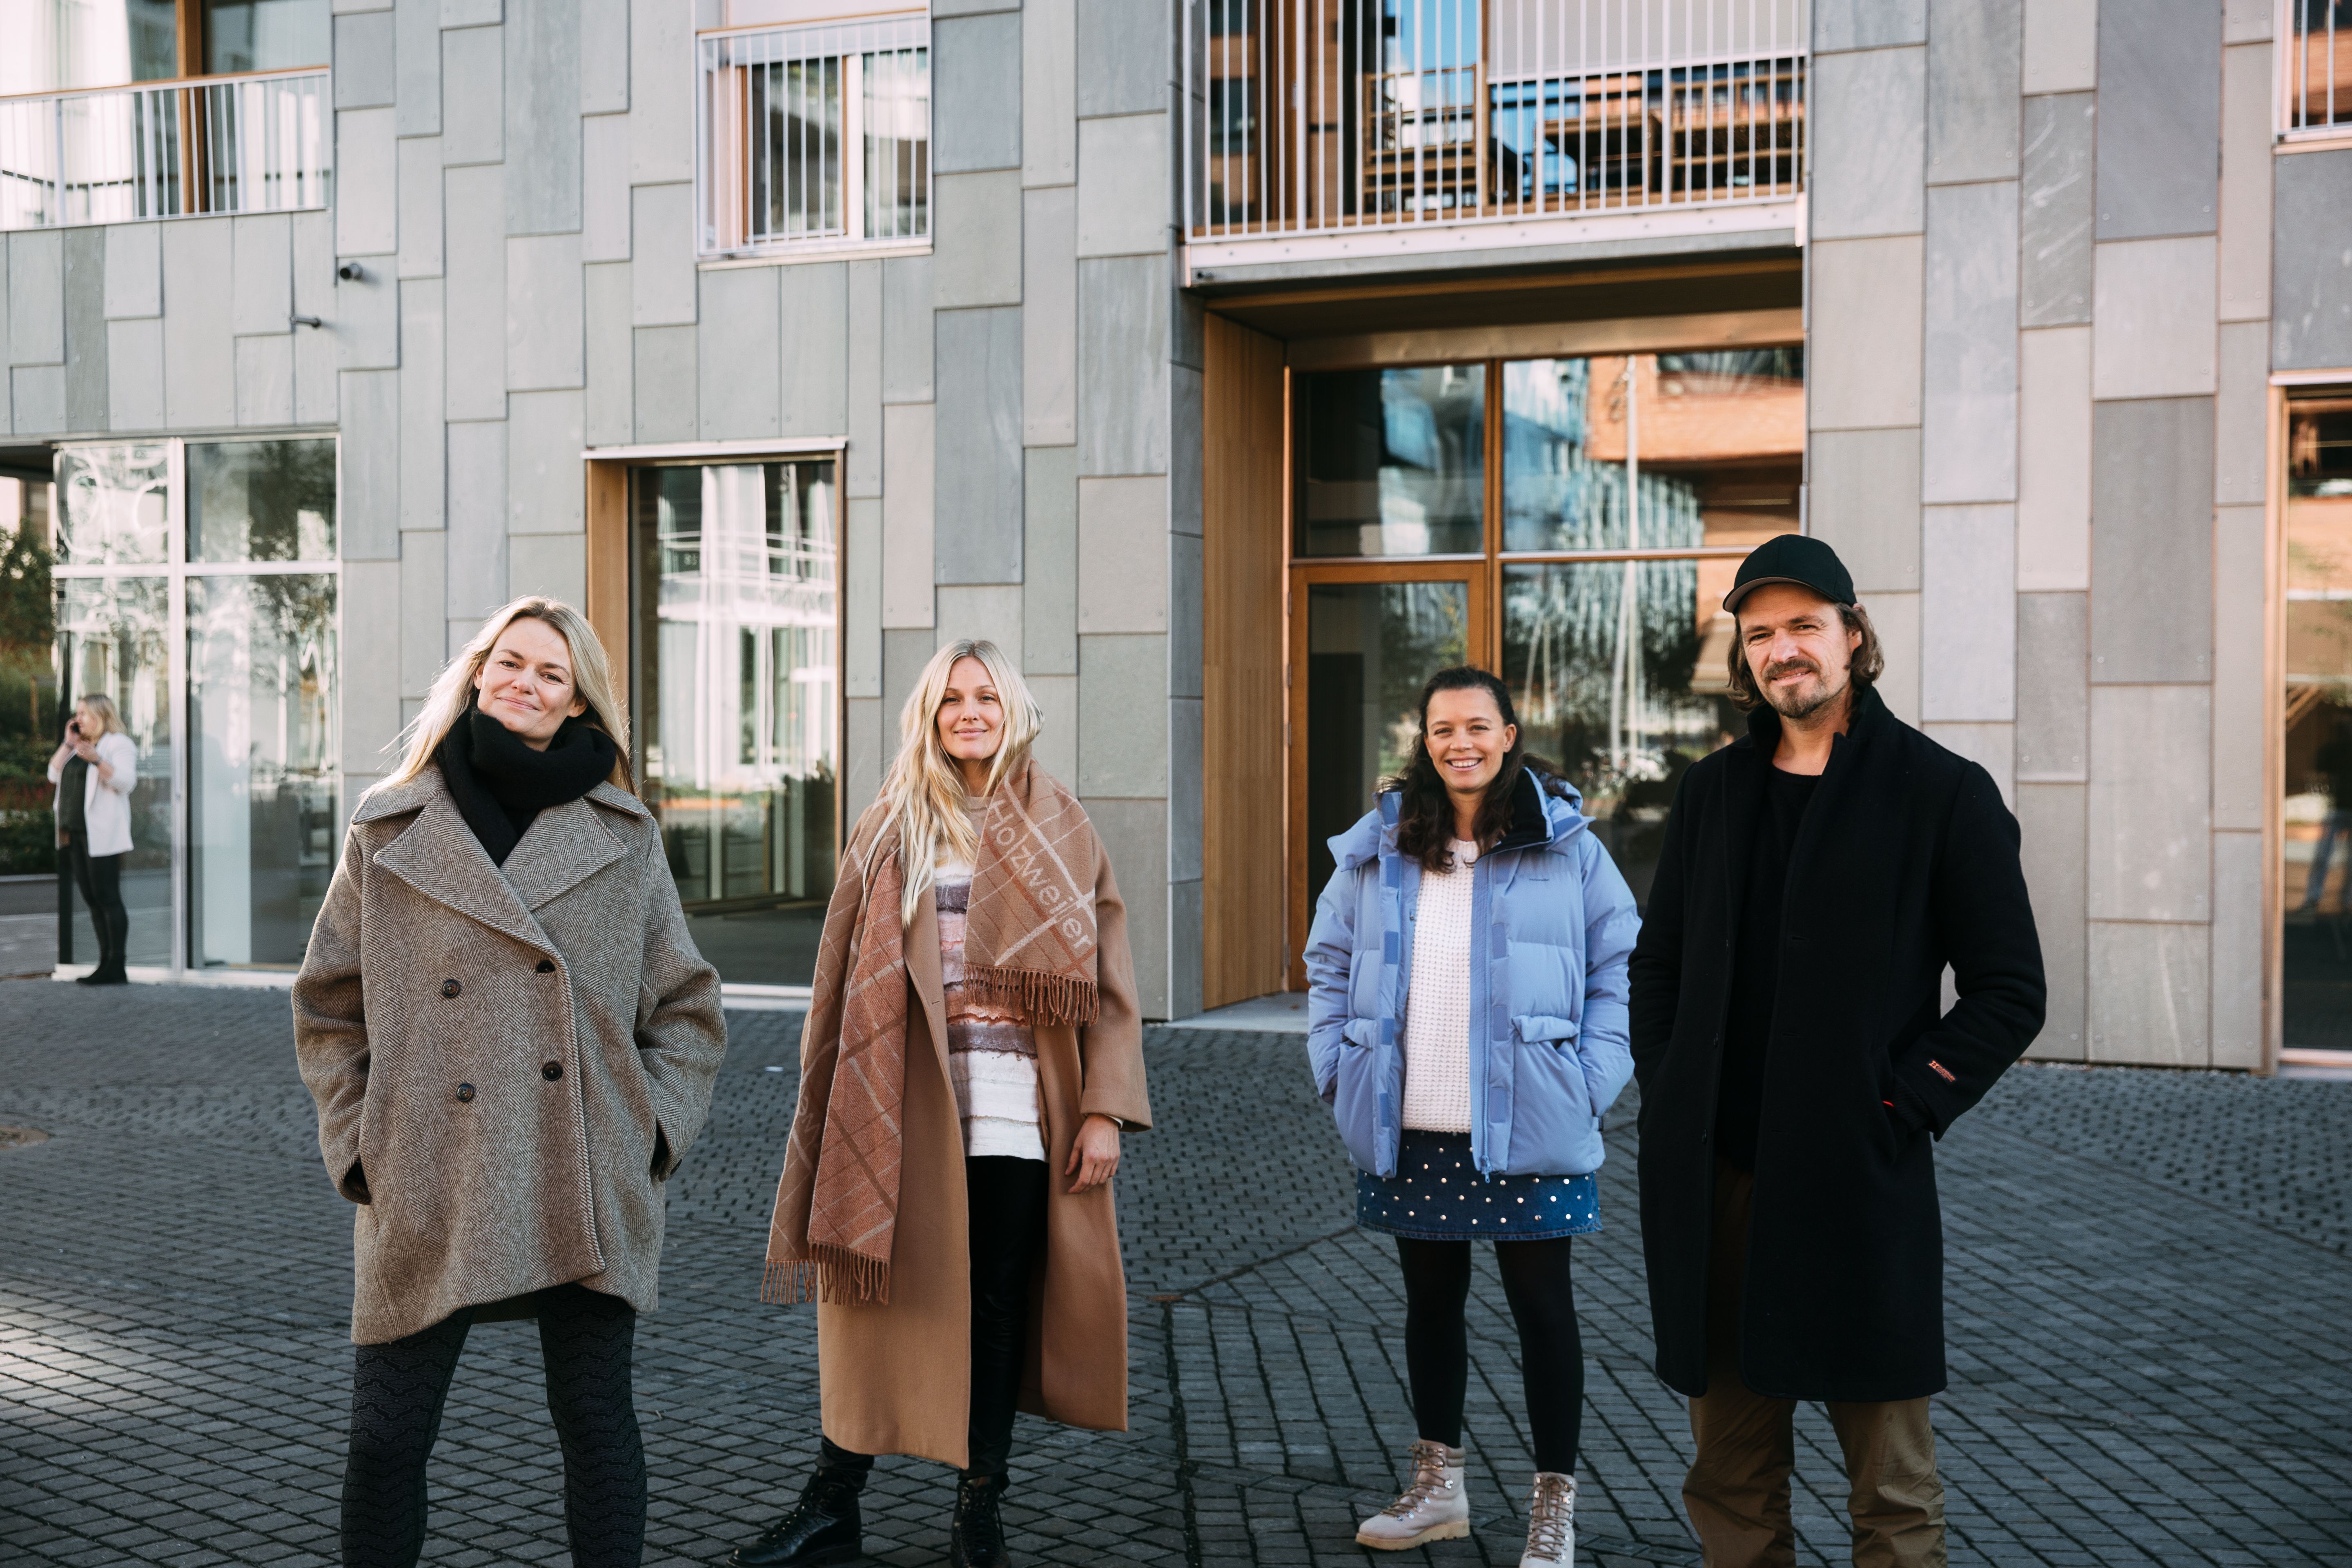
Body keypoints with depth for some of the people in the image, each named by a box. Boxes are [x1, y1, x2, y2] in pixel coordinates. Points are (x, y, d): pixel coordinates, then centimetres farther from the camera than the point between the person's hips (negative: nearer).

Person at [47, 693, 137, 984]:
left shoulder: (119, 744, -3)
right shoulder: (78, 747, 22)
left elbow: (126, 782, -16)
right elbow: (54, 775, 15)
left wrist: (97, 760, -29)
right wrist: (68, 744, 6)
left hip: (101, 835, -8)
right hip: (74, 833, 8)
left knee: (108, 898, -10)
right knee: (92, 900, 7)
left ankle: (116, 969, -12)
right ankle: (106, 964, 9)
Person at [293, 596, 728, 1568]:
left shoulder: (625, 838, 5)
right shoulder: (388, 834, 4)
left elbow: (688, 1006, 10)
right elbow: (327, 1010, 10)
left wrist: (655, 1131, 0)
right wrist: (358, 1147, 2)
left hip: (587, 1187, 0)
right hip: (426, 1193, 0)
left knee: (596, 1420, 8)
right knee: (386, 1438, 5)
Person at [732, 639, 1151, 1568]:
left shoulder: (1062, 830, 6)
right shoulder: (893, 829, 6)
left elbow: (1107, 979, 3)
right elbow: (845, 976, 6)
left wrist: (1105, 1109, -4)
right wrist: (835, 1105, 0)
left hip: (1016, 1109, 0)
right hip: (904, 1107, 0)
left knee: (998, 1308, 8)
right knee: (881, 1299, 3)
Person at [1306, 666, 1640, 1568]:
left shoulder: (1566, 845, -1)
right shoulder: (1377, 849, 6)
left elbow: (1619, 964, 1)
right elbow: (1329, 961, 13)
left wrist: (1591, 1081, -7)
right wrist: (1337, 1070, 4)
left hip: (1526, 1129, -3)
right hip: (1409, 1132, 3)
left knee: (1542, 1307, 4)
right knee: (1431, 1301, 15)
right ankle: (1438, 1487, 31)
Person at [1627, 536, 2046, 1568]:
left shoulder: (1942, 793, -1)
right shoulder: (1711, 794, 12)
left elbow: (2008, 990, -1)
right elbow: (1657, 965, 18)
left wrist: (1903, 1104, -10)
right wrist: (1666, 1098, 5)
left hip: (1860, 1179, -4)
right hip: (1714, 1181, 4)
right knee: (1730, 1482, 12)